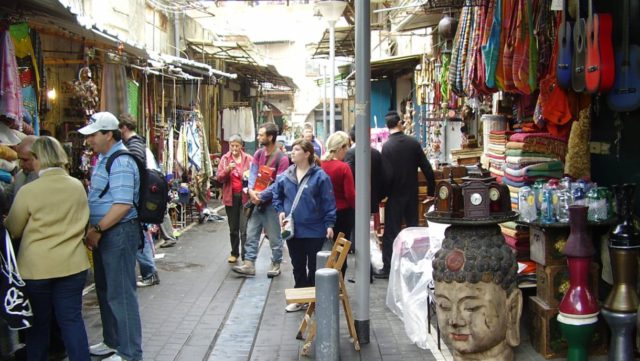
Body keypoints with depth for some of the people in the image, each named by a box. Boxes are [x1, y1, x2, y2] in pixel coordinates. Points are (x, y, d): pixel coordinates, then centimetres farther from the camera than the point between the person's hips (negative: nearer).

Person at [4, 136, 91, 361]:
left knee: (38, 323, 13)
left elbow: (12, 231, -1)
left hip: (36, 267, -3)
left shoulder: (28, 191, -13)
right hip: (72, 264, 3)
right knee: (72, 319, 9)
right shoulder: (78, 186, 0)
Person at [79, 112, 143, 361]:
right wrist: (94, 230, 13)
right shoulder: (103, 158, 13)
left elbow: (123, 205, -25)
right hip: (103, 233, 10)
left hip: (119, 233, -10)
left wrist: (96, 229, -19)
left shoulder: (121, 162, -18)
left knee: (120, 294, -3)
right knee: (105, 291, 20)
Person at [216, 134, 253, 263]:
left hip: (245, 196, -3)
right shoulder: (224, 159, 4)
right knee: (233, 228, 15)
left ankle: (246, 257, -4)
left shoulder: (248, 159, -2)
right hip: (230, 197, 3)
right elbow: (219, 177, -2)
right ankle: (234, 253, 28)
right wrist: (227, 170, -19)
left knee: (244, 229, -8)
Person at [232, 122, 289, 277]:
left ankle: (276, 265, 18)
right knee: (251, 234, 5)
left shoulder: (282, 158, -13)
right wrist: (251, 190, -18)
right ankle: (249, 264, 9)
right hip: (256, 201, 6)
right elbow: (252, 173, 1)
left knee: (274, 236, 6)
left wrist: (261, 196, -19)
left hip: (272, 202, -6)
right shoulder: (258, 153, 7)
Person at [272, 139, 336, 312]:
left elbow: (328, 202, -9)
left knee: (314, 266, 8)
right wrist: (280, 211, 1)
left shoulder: (320, 176, -11)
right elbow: (276, 195, 17)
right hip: (292, 230, 5)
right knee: (298, 266, 16)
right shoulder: (285, 176, 2)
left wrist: (329, 224, -12)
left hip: (315, 230, -4)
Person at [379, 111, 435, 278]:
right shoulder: (413, 142, -2)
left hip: (395, 195, -4)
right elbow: (427, 168, -1)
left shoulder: (387, 147, -13)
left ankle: (388, 268, 5)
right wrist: (431, 189, 10)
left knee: (391, 233, 3)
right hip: (412, 194, 4)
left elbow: (387, 175, -18)